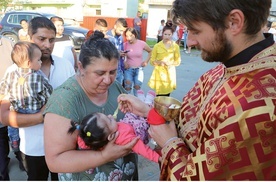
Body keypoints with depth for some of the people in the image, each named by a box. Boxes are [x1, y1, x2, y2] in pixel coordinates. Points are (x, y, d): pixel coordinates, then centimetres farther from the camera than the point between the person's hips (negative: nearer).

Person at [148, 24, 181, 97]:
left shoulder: (175, 46, 0)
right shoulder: (157, 46, -3)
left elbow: (178, 61, 6)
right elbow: (152, 61, 2)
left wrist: (170, 63, -13)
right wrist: (159, 62, -17)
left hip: (170, 73, 1)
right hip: (159, 73, -1)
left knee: (167, 95, 4)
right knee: (159, 95, -6)